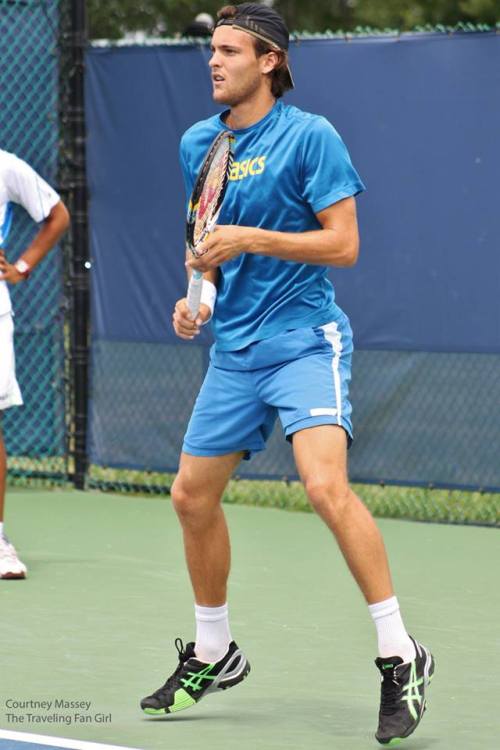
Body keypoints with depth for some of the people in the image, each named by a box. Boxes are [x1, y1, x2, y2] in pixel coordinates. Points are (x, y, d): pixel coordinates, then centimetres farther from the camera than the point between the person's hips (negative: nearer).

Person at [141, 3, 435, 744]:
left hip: (305, 341, -7)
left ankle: (400, 656, -17)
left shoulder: (310, 135, -9)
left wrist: (250, 239, -20)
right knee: (193, 497, 11)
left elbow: (343, 243, -13)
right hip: (234, 349, 7)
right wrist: (200, 293, 4)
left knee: (326, 486, -25)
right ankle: (213, 655, 31)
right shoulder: (198, 144, 10)